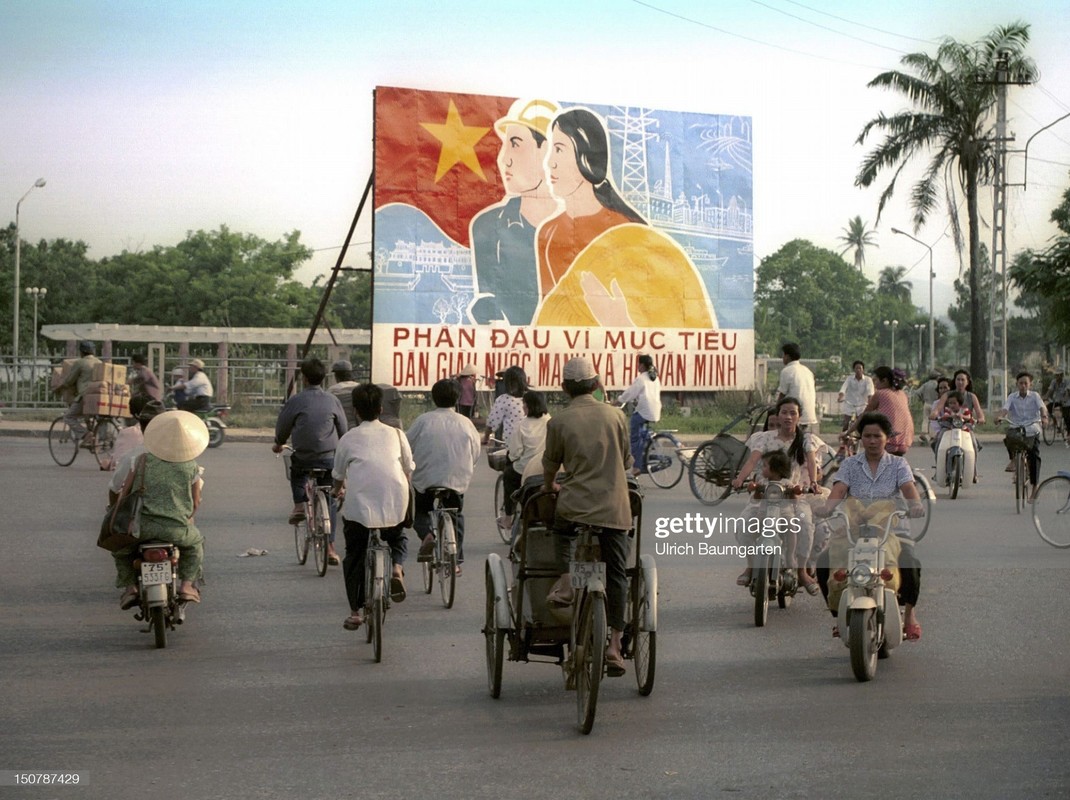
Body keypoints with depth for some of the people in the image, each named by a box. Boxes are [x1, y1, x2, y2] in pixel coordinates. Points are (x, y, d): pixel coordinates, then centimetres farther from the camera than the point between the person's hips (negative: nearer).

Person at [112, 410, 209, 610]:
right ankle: (187, 584, 20)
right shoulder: (191, 467, 1)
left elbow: (123, 492, 9)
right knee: (195, 542, 33)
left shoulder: (139, 461, 0)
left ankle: (130, 586, 18)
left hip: (142, 526, 0)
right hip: (177, 530, 0)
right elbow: (196, 501, 10)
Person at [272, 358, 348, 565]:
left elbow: (283, 425, 5)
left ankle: (299, 505, 12)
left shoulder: (297, 400, -6)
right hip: (329, 458, 1)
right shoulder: (332, 400, 1)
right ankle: (330, 547, 6)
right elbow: (344, 429, 11)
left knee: (296, 472, 35)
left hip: (303, 457, -1)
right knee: (329, 501, 10)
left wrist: (278, 443, 27)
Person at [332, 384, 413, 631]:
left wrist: (339, 491, 48)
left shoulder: (348, 439, 15)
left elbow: (338, 476, 26)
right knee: (398, 537, 29)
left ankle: (356, 611, 10)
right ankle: (397, 567, 0)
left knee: (354, 555, 12)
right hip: (394, 499, 1)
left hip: (358, 501, -1)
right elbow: (409, 469, 24)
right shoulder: (395, 434, 17)